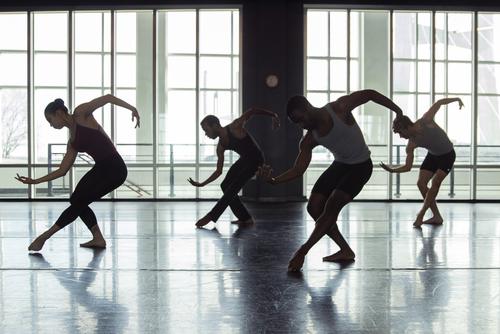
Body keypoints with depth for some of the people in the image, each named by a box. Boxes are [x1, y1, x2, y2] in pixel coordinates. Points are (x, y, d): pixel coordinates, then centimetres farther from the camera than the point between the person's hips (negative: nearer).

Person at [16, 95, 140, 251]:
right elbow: (62, 170, 19)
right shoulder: (72, 142, 19)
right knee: (77, 201, 15)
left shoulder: (81, 114, -1)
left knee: (78, 202, -3)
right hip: (101, 168, 9)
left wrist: (131, 107, -21)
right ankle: (98, 238, 17)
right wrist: (36, 181, 17)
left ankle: (44, 237, 6)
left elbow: (108, 97, -8)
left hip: (114, 168, -9)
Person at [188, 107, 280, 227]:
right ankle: (245, 218, 6)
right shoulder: (220, 146, 0)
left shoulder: (235, 127, -20)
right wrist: (202, 184, -3)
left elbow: (252, 111, -12)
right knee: (225, 186, 2)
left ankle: (211, 216, -7)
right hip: (244, 159, 8)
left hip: (256, 159, -8)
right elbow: (218, 171, 4)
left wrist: (273, 115, -13)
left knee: (233, 188, -11)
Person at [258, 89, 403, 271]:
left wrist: (397, 110, -12)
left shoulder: (340, 108, -23)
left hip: (360, 166, -6)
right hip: (340, 165, 6)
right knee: (314, 207, -5)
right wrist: (274, 180, -32)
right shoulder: (309, 140, -11)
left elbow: (370, 94, -12)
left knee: (332, 206, -21)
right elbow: (298, 169, -15)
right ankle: (345, 251, 6)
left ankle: (303, 250, -15)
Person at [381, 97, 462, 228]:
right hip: (432, 155, 5)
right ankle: (437, 217, 1)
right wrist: (392, 169, -28)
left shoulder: (426, 121, -29)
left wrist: (456, 99, 0)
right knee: (421, 183, -6)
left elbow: (439, 102, -13)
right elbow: (407, 167, -12)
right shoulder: (411, 144, -17)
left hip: (447, 155, -5)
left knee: (435, 182, -20)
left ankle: (421, 214, -19)